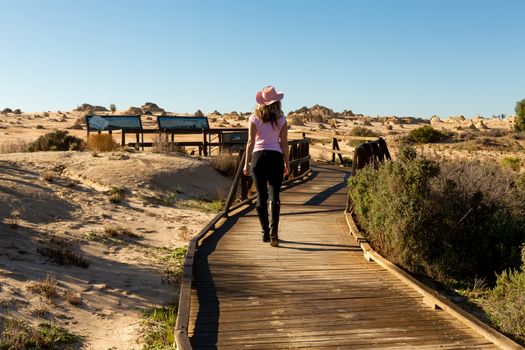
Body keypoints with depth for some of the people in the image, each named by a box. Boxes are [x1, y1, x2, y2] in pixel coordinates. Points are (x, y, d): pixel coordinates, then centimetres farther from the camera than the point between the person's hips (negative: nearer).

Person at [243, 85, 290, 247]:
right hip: (276, 157, 0)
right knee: (274, 196, 2)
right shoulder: (281, 119, 2)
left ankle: (265, 233, 11)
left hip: (258, 156, 0)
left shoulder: (254, 118, 0)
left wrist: (247, 163, 4)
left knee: (261, 196, 7)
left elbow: (251, 142, -2)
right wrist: (287, 163, 13)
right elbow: (284, 143, 3)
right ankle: (273, 232, -10)